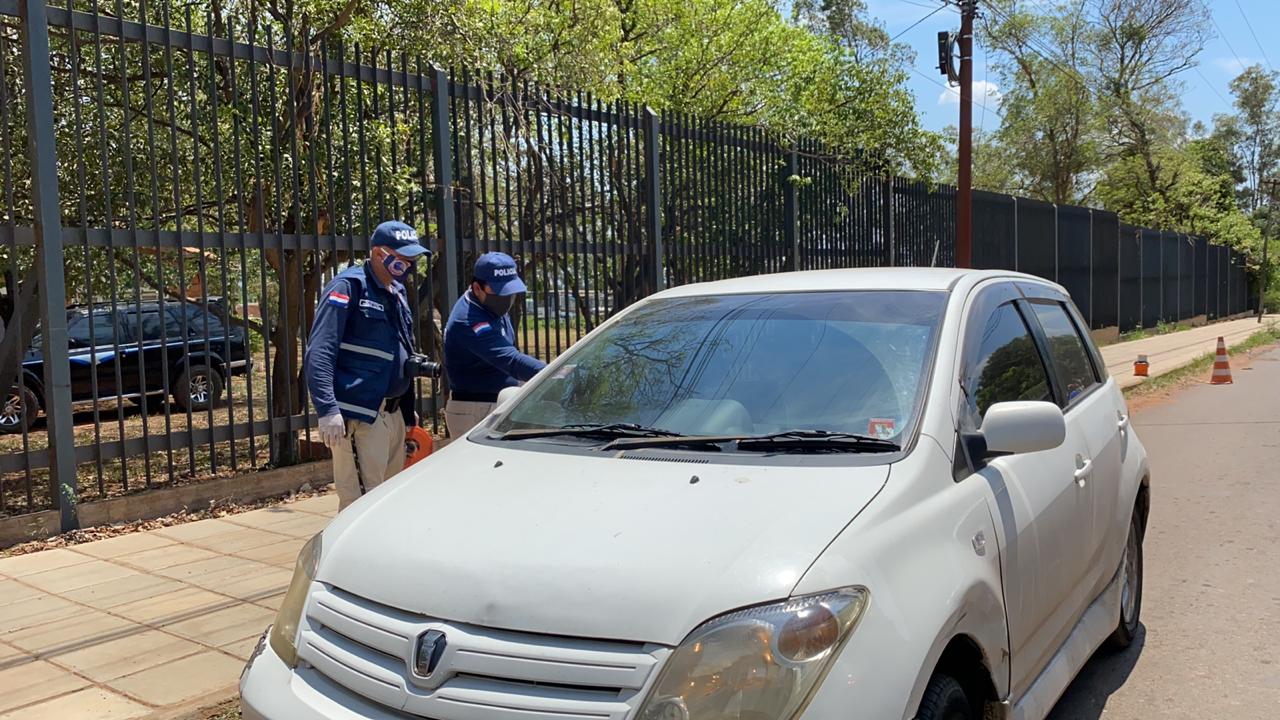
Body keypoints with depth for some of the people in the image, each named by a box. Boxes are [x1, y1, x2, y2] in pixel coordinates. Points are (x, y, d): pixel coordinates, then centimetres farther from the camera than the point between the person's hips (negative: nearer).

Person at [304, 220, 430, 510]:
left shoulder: (397, 292, 17)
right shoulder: (348, 287, -9)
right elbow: (319, 353, -17)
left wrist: (409, 412, 17)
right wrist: (328, 410, -25)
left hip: (394, 416, 9)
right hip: (359, 417, -9)